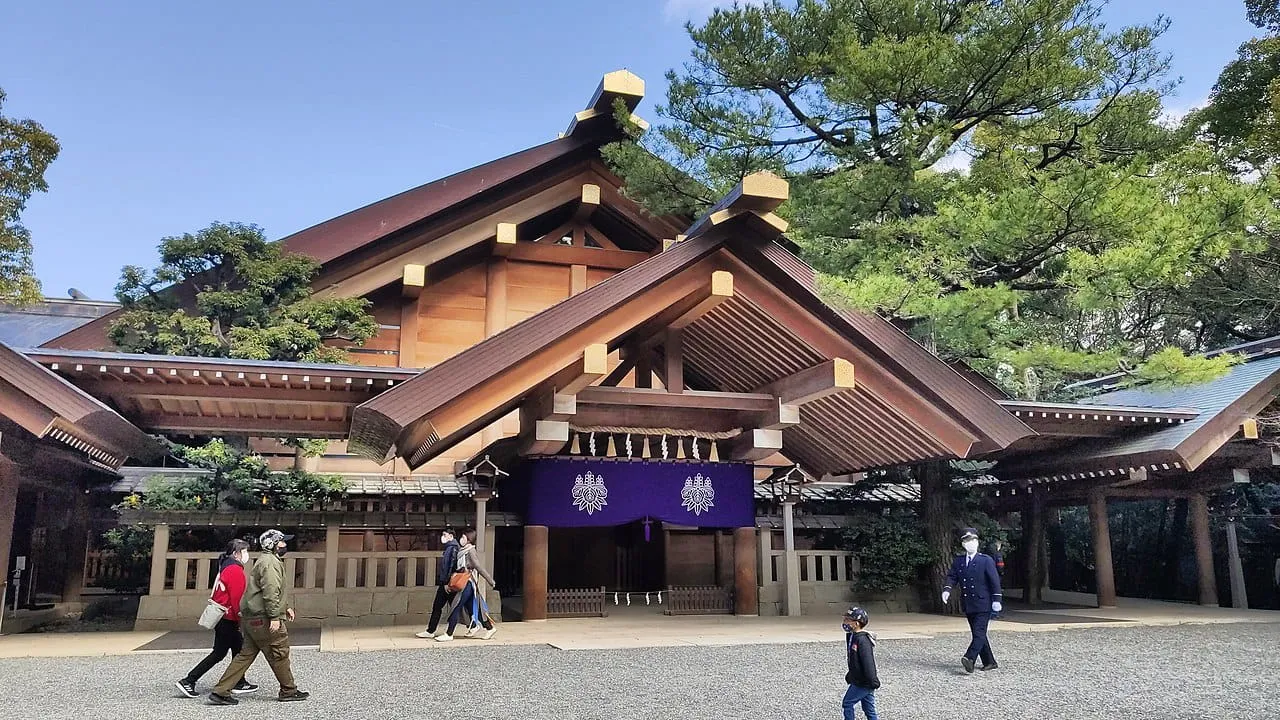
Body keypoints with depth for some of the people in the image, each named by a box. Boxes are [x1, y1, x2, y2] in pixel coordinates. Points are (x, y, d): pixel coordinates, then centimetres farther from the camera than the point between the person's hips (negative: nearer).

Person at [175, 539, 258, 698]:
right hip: (227, 619, -10)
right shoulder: (235, 570, -15)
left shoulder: (226, 567, 15)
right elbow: (236, 598, -19)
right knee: (219, 653, -1)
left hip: (221, 617, 10)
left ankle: (239, 683, 17)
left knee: (238, 647, 12)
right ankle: (188, 682, 4)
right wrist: (241, 620, -14)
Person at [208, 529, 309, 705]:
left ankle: (220, 692, 9)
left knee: (246, 654, 11)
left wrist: (285, 607, 28)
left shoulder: (268, 560, 21)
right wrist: (274, 617, -24)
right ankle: (289, 691, 10)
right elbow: (271, 591, -23)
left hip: (252, 617, 11)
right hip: (263, 618, -11)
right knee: (279, 653, 0)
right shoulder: (271, 563, -14)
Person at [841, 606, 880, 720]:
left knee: (848, 703, 0)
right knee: (869, 710, 13)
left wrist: (873, 682, -26)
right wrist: (850, 675, 25)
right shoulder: (852, 636, 8)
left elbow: (868, 662, -25)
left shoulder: (862, 640, -22)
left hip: (863, 682, -9)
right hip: (858, 680, 9)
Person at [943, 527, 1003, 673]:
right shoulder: (958, 561, 10)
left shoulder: (986, 560, -3)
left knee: (979, 632, -15)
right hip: (968, 604, 6)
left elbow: (995, 580, -5)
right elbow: (952, 576, 6)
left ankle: (969, 659, -26)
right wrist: (947, 589, -13)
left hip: (983, 604, -5)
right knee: (978, 634, 10)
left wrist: (996, 599, -11)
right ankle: (989, 662, 20)